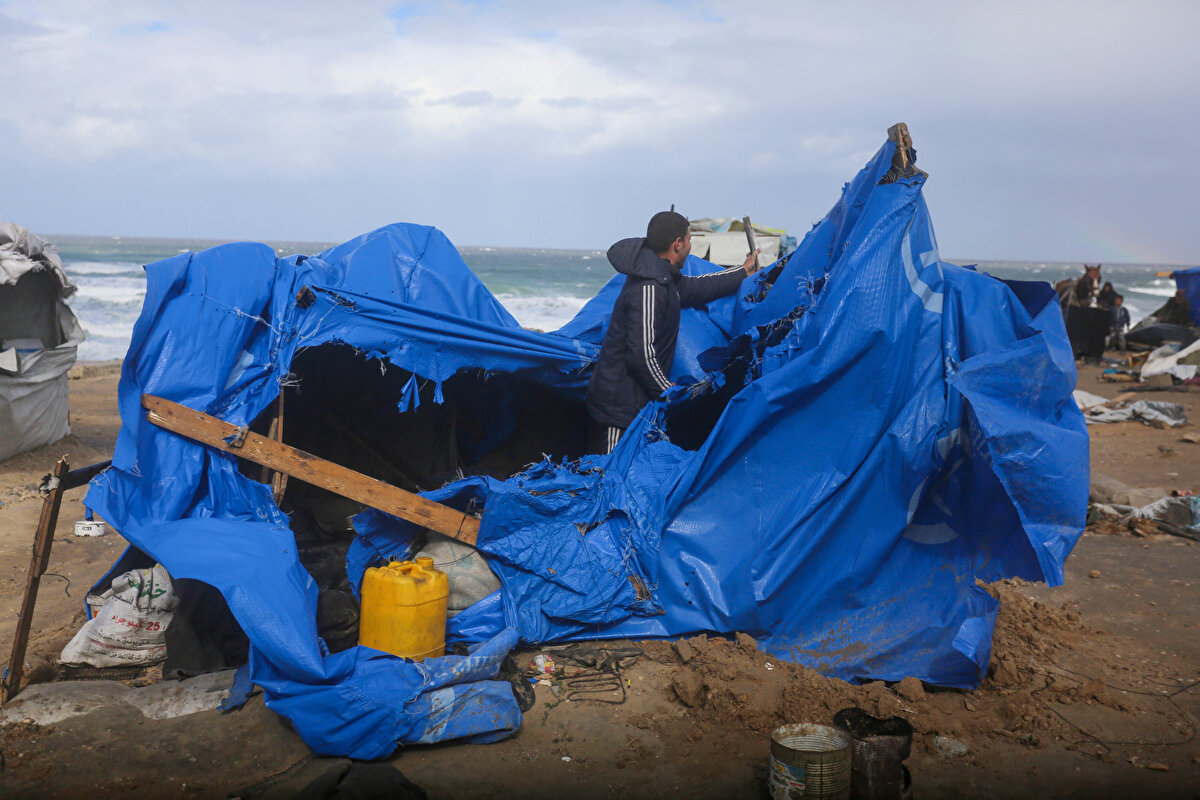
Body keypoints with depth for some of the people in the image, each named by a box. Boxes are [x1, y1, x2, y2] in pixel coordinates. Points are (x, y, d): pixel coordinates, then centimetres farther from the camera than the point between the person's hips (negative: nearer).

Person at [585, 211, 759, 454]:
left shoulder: (663, 279, 11)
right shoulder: (648, 288, -20)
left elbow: (696, 287, 33)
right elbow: (641, 356, -23)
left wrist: (744, 271, 44)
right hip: (621, 406, -10)